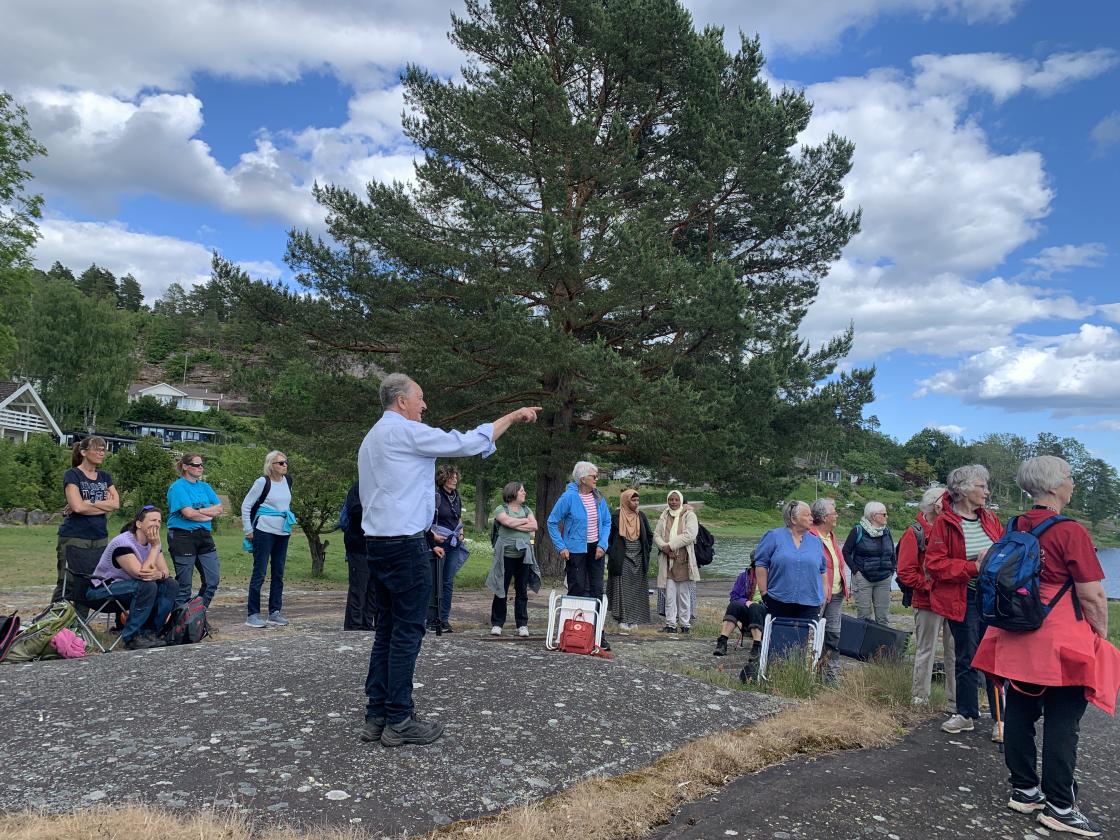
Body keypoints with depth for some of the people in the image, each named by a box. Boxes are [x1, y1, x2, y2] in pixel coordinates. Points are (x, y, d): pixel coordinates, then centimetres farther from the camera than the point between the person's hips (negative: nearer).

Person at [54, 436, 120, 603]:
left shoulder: (105, 477, 13)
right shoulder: (72, 475, -3)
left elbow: (116, 503, -1)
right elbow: (77, 506, -16)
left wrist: (87, 504, -10)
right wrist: (104, 505, -5)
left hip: (99, 539, 5)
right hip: (74, 539, -5)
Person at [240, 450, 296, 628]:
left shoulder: (288, 481, 8)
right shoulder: (262, 482, -9)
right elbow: (246, 506, -5)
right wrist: (248, 530, -5)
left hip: (283, 533, 6)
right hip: (264, 532, -6)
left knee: (278, 574, 10)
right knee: (259, 573, -3)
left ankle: (275, 612, 18)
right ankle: (253, 614, 4)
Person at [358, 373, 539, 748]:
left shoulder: (371, 439, 19)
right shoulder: (405, 431, -10)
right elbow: (466, 442, -13)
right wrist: (513, 416, -4)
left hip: (377, 542, 10)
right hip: (405, 543, -10)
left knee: (387, 629, 11)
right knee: (407, 632, -4)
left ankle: (376, 716, 14)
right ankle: (399, 722, 1)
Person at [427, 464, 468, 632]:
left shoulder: (456, 497, 11)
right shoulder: (435, 495, -11)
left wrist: (461, 532, 11)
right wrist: (433, 535, -19)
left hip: (454, 544, 7)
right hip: (438, 543, -7)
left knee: (448, 582, 8)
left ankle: (444, 620, 14)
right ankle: (431, 619, 7)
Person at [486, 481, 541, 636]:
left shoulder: (526, 509, 15)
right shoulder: (500, 509, 2)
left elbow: (534, 526, 1)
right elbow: (508, 521, -16)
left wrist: (515, 525, -7)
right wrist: (525, 520, -2)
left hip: (523, 555, 4)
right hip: (506, 555, -4)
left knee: (522, 591, 6)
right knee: (501, 590, 1)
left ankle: (522, 625, 13)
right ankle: (497, 624, 11)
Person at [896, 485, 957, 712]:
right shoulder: (915, 533, -6)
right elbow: (906, 573, -11)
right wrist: (931, 586, -17)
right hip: (927, 602, -5)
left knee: (955, 652, 7)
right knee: (925, 651, 4)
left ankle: (956, 702, 15)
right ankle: (919, 698, 15)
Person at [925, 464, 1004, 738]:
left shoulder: (989, 518, 7)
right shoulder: (944, 522, -8)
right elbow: (934, 563, -13)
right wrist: (973, 567, -19)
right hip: (964, 600, -3)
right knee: (966, 659, 9)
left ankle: (1001, 718, 16)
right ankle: (966, 714, 24)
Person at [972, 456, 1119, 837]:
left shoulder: (1014, 528, 5)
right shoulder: (1070, 531, -16)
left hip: (1017, 639, 7)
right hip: (1062, 643, -7)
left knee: (1020, 714, 12)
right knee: (1062, 725, 3)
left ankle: (1023, 790, 23)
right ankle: (1059, 806, 11)